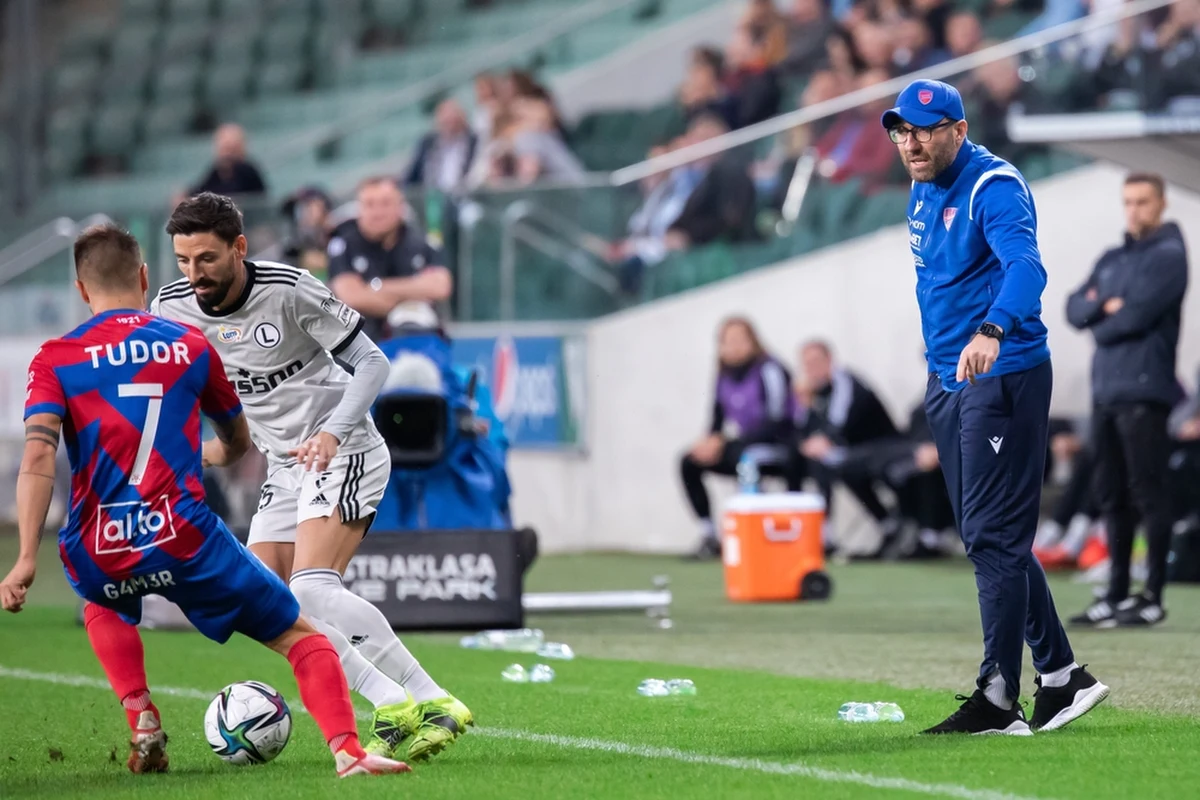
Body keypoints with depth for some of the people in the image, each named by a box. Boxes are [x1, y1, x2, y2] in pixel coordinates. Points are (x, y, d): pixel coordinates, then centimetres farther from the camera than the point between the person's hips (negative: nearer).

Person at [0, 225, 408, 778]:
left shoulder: (54, 359, 6)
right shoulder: (190, 345, 11)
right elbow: (238, 442, 25)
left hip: (95, 556, 1)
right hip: (183, 540, -1)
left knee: (104, 605, 39)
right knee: (300, 638, 10)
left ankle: (141, 721, 18)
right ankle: (347, 751, -14)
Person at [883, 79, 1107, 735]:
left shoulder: (993, 188, -17)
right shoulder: (925, 192, 12)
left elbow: (1026, 267, -34)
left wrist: (992, 330, -51)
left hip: (1004, 379, -10)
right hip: (949, 384, 10)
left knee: (994, 537, -10)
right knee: (988, 539, 12)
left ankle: (998, 698, -8)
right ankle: (1061, 676, 19)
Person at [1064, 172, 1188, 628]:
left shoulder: (1168, 256, -4)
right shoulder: (1111, 260, 20)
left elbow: (1138, 314, -15)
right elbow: (1076, 310, 11)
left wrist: (1101, 326, 2)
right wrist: (1104, 305, -9)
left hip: (1145, 392, -8)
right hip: (1106, 390, 8)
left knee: (1148, 495, -7)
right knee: (1112, 496, 11)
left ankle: (1153, 599, -6)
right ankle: (1117, 595, 16)